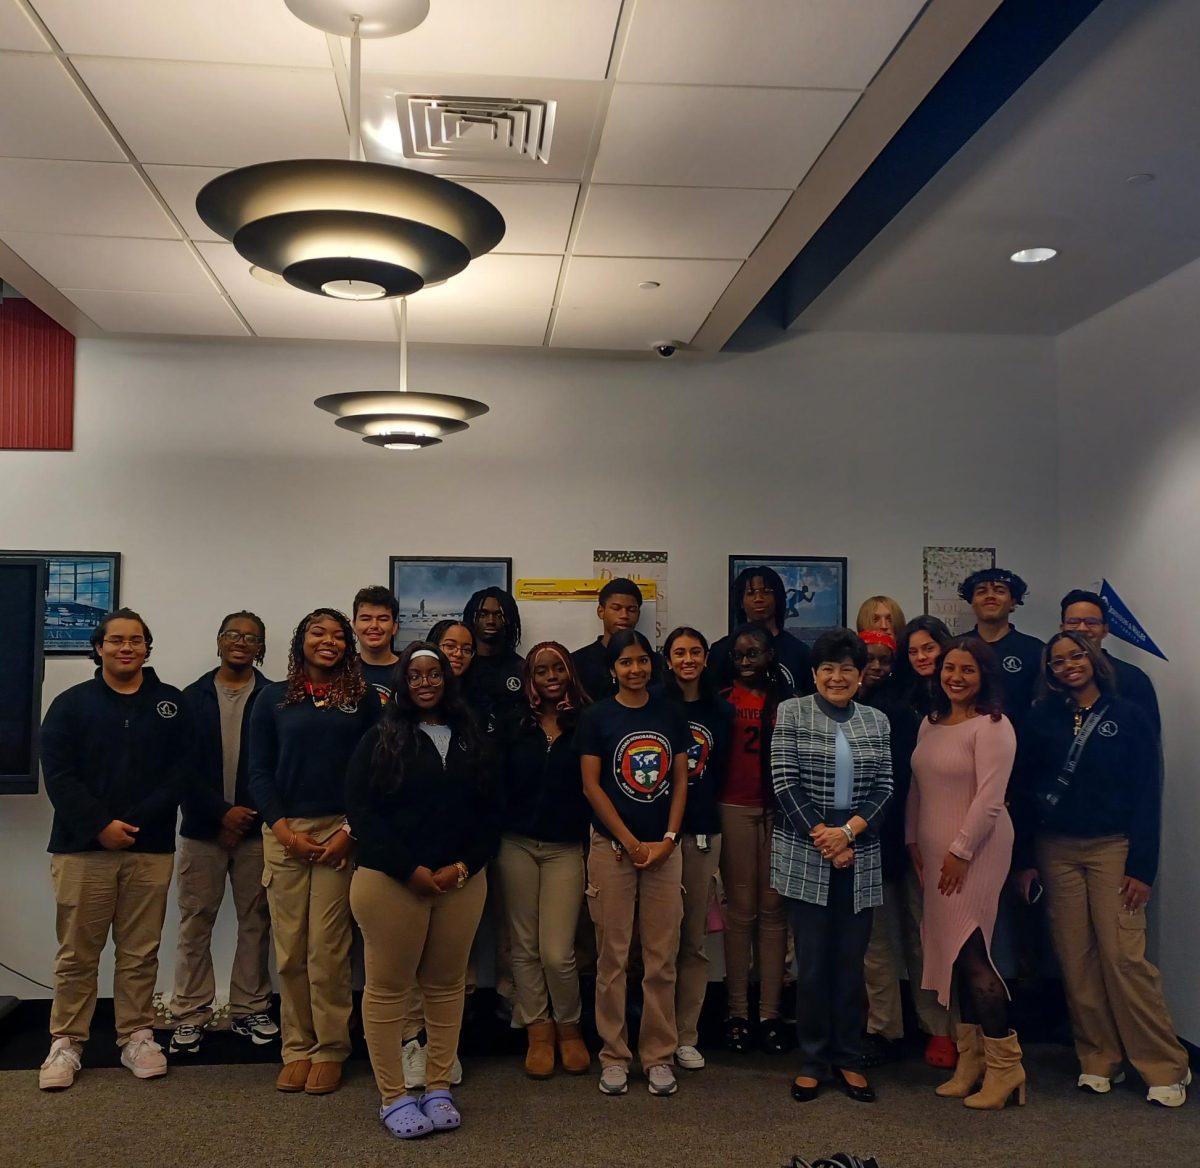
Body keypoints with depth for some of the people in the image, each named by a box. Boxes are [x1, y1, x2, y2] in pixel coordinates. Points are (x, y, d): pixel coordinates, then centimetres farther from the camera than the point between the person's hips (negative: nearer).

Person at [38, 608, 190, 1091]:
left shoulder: (172, 704, 5)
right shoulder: (71, 703, 3)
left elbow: (183, 771, -1)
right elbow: (58, 773, -4)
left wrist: (138, 820, -12)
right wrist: (100, 825, -14)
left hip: (150, 849, 1)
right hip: (83, 847, -1)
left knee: (141, 952, 7)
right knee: (77, 952, 5)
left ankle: (137, 1037, 19)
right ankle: (66, 1042, 17)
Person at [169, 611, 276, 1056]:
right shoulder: (192, 698, 3)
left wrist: (249, 816, -10)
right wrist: (222, 813, -11)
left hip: (256, 829, 0)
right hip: (203, 828, 1)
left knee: (255, 921, 7)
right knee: (195, 923, 6)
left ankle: (249, 1009, 19)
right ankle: (190, 1014, 16)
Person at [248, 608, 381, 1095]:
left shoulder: (364, 699, 6)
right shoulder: (273, 699, 8)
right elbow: (259, 771, 6)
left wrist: (351, 832, -8)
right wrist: (283, 830, -6)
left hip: (340, 832, -1)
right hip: (284, 832, 2)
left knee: (327, 948, -2)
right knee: (289, 949, 3)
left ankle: (330, 1051, 10)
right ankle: (296, 1048, 15)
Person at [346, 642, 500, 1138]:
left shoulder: (472, 739, 11)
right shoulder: (380, 737, 0)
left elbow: (488, 811, 9)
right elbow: (361, 809, -8)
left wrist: (464, 867, -6)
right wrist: (411, 870, -14)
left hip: (462, 882, 4)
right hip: (390, 881, -3)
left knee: (447, 985, 9)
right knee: (388, 988, 1)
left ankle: (438, 1088, 21)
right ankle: (393, 1097, 12)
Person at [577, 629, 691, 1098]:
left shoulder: (671, 714, 7)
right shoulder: (597, 717, -2)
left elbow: (680, 781, 8)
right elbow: (592, 786, -5)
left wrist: (667, 840, -3)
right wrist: (631, 843, -7)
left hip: (664, 849, 2)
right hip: (612, 847, -2)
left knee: (662, 958, 5)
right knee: (613, 957, 3)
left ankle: (659, 1055, 16)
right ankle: (613, 1055, 14)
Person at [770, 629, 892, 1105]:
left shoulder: (876, 721, 10)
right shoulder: (791, 712, 1)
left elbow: (883, 787, 4)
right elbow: (784, 781, -6)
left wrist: (848, 832, -10)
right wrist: (821, 836, -11)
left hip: (859, 857, 3)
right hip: (805, 856, -2)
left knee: (851, 961, 7)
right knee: (812, 962, 2)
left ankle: (849, 1060, 20)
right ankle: (812, 1060, 15)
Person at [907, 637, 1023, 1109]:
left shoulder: (993, 727, -10)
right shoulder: (931, 723, 13)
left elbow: (989, 798, -16)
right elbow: (917, 788, 16)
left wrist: (961, 851, -16)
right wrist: (913, 841, 11)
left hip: (975, 852, -7)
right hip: (935, 852, 7)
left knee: (971, 951, -9)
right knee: (953, 952, 9)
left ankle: (1004, 1064, 3)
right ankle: (971, 1058, 18)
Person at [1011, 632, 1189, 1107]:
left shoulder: (1128, 716, 0)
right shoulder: (1041, 720, 6)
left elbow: (1147, 794, -2)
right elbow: (1024, 792, 7)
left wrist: (1142, 866, -7)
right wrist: (1025, 860, 2)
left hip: (1112, 848, -2)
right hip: (1056, 851, 3)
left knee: (1124, 956, -9)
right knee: (1075, 959, 3)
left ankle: (1166, 1068, 4)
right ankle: (1099, 1060, 15)